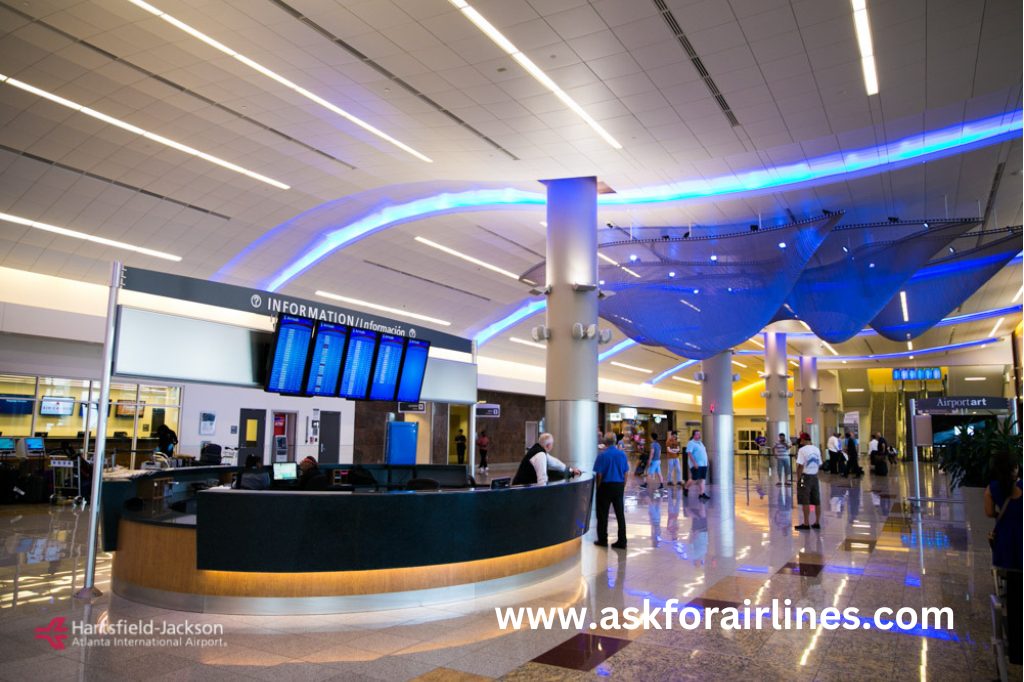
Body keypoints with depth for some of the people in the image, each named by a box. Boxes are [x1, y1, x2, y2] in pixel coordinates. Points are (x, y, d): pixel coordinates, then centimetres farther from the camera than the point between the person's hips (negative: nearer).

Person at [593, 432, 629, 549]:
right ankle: (622, 541, 11)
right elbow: (626, 473, 4)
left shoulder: (602, 455, -12)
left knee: (603, 514, 8)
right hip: (619, 487, 4)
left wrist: (598, 487, 1)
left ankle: (602, 540, 14)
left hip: (605, 486, -3)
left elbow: (599, 474, -11)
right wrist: (622, 488, 13)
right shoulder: (622, 454, -1)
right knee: (620, 514, 9)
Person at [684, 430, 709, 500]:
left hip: (703, 464, 8)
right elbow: (689, 453, -16)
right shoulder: (691, 443, -8)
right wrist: (694, 463, -23)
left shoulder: (700, 443, 19)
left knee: (702, 479, 4)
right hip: (696, 465, -8)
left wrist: (706, 462, 18)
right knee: (694, 479, -5)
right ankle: (685, 488, 16)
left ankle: (702, 493, 4)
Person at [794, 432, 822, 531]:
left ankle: (806, 524, -1)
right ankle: (817, 522, 17)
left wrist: (798, 478, -8)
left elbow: (800, 466, -15)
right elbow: (819, 464, 13)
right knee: (817, 501, 10)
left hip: (805, 476, -6)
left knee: (805, 501, -2)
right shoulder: (817, 449, 9)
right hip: (815, 476, 7)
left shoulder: (802, 450, -12)